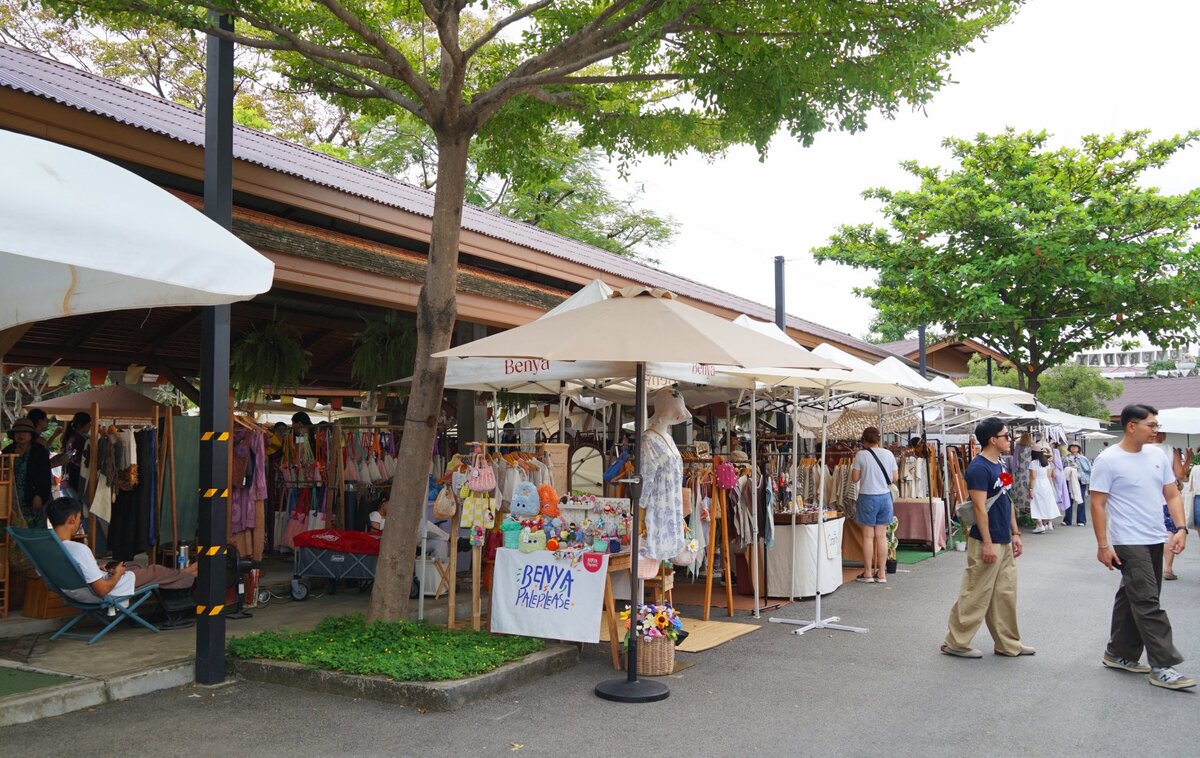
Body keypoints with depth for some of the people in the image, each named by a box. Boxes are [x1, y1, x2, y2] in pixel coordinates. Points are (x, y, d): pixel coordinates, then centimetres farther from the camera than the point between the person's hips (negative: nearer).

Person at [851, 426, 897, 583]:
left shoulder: (861, 455, -9)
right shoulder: (889, 454, 2)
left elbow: (854, 478, -7)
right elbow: (894, 478, 7)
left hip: (868, 497, -4)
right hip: (885, 497, 4)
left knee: (868, 536, 2)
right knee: (881, 536, 8)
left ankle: (868, 574, 7)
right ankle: (881, 574, 11)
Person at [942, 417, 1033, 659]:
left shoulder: (1000, 464, 12)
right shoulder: (979, 468, -17)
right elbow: (980, 508, -20)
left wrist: (1015, 533, 15)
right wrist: (987, 543, -21)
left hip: (1004, 542, 9)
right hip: (987, 542, -9)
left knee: (1005, 594, 14)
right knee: (975, 596, -3)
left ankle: (1008, 643, 24)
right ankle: (955, 643, 6)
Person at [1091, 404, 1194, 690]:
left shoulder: (1157, 455, 8)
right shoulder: (1108, 460, -12)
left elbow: (1172, 495, 12)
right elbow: (1097, 505, -12)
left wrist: (1181, 528, -3)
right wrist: (1103, 545, -15)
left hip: (1155, 541, 7)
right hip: (1129, 544, -7)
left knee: (1131, 599, 15)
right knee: (1148, 603, -7)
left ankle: (1119, 654, 26)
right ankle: (1162, 666, -3)